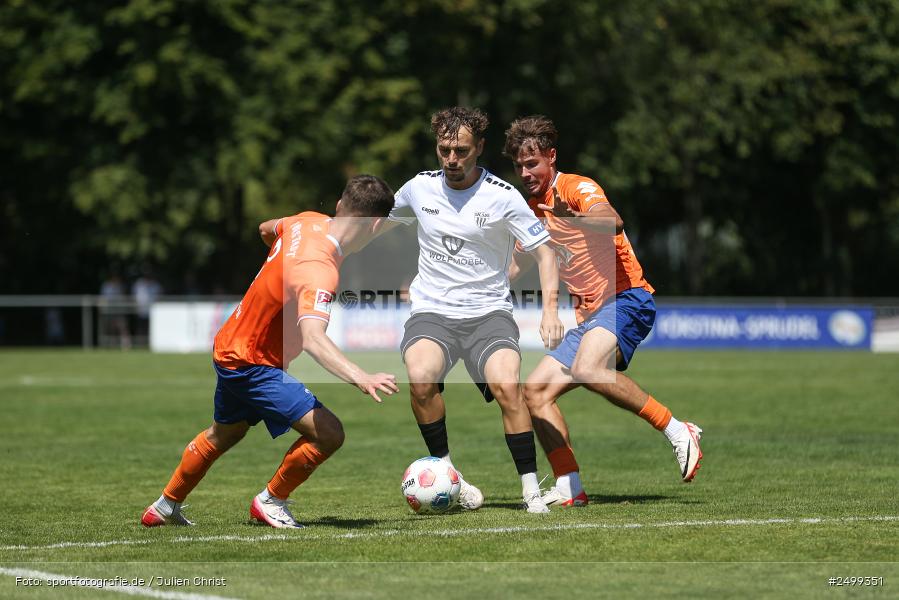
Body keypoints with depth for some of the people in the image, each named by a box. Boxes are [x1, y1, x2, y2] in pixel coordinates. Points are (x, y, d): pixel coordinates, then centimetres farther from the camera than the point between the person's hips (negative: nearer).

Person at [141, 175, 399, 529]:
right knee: (328, 432, -16)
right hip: (252, 364, -10)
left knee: (224, 434, 31)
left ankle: (166, 507, 49)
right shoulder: (318, 271, -34)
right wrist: (361, 378, -60)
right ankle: (271, 502, 4)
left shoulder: (308, 222, -7)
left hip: (230, 349, 10)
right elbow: (313, 340, -48)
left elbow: (265, 229, 17)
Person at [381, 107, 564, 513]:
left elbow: (543, 251, -3)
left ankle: (531, 488, -15)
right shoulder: (420, 188, 5)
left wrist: (550, 308, -16)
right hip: (431, 312, 2)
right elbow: (379, 221, 26)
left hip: (488, 312, -2)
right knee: (421, 379, -30)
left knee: (507, 387, -27)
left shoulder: (502, 197, -6)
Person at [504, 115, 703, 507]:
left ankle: (678, 433, -24)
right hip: (589, 315, 9)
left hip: (626, 299, -9)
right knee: (536, 391, -1)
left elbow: (614, 222, -32)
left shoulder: (576, 188, -9)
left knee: (587, 370, -34)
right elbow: (515, 268, 31)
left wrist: (575, 219, -51)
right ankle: (569, 489, -2)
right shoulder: (532, 210, 17)